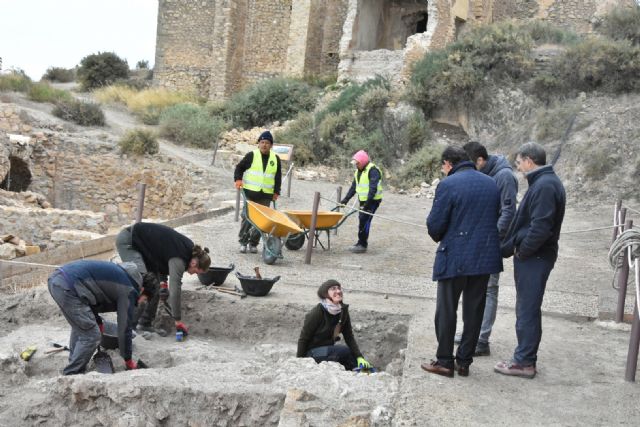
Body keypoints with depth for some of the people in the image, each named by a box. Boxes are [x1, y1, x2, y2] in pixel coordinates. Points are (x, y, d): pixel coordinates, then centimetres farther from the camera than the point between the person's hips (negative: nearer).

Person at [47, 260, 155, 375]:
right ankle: (71, 376, 8)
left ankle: (74, 367, 32)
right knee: (91, 335, 0)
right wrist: (128, 361, 14)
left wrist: (98, 322, 36)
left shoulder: (121, 274, 25)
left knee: (79, 327, 26)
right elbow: (125, 327, 4)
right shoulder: (128, 291, 1)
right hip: (68, 287, -10)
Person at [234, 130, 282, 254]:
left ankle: (254, 243, 10)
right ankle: (243, 242, 9)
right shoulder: (251, 155, 0)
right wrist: (238, 179, -10)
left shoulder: (276, 159, 9)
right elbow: (239, 167, 6)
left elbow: (278, 177, 14)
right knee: (247, 217, -1)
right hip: (250, 193, -2)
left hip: (266, 195, 2)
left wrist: (276, 192, 9)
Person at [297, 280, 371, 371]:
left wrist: (359, 357, -14)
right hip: (312, 352, -7)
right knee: (345, 351, -26)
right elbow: (303, 339, -15)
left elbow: (349, 337, -2)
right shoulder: (317, 312, -21)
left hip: (328, 348, 7)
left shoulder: (343, 311, -3)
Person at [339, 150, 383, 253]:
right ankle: (361, 243, 17)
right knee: (361, 220, 9)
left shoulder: (373, 170, -17)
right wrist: (345, 199, 9)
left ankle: (362, 245, -7)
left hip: (372, 200, -9)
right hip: (363, 201, 9)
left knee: (364, 221, -12)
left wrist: (367, 203, -29)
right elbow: (353, 187, 16)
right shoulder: (358, 171, 12)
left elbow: (373, 188, -24)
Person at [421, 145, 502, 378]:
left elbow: (435, 225, -12)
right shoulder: (491, 184, 8)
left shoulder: (448, 185, -12)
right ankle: (464, 362, 18)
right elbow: (497, 219, 13)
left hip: (454, 257, -6)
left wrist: (439, 238, 8)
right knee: (474, 311, 12)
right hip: (485, 256, 6)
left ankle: (444, 361, 12)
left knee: (446, 310, 7)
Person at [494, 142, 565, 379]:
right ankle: (525, 357, 24)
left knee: (527, 311, -1)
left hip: (534, 259, -10)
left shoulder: (545, 186, -19)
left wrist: (522, 251, -13)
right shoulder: (543, 182, 13)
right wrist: (506, 247, 16)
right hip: (533, 256, 10)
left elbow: (541, 227, -25)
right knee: (527, 309, 16)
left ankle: (524, 362, 7)